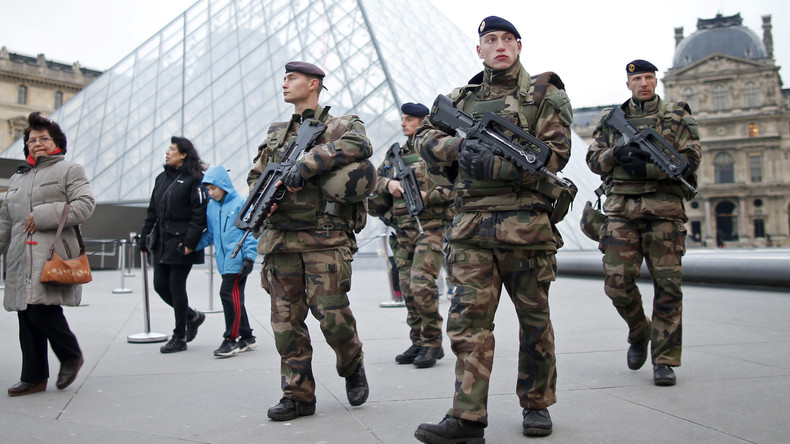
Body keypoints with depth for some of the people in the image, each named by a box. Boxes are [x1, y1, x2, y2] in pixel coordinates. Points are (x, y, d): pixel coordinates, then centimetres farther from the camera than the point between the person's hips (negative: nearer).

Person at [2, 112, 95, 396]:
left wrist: (43, 215, -14)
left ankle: (71, 356, 8)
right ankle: (33, 377, 13)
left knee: (43, 309, -16)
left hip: (53, 255, -6)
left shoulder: (69, 170, 5)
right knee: (27, 315, 4)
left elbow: (85, 205, -10)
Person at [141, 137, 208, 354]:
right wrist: (145, 239, 15)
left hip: (181, 243, -8)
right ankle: (192, 316, 29)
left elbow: (200, 213, -13)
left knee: (176, 286, -3)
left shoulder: (194, 179, -7)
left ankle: (179, 338, 9)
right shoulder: (161, 178, 16)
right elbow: (152, 212, 19)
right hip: (161, 243, 8)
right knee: (160, 285, 7)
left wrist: (190, 241, -19)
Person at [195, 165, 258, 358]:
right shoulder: (211, 207, 13)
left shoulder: (240, 203, -6)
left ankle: (231, 339, -2)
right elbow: (210, 235, 20)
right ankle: (247, 337, 21)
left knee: (229, 294, -12)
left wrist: (249, 257, -13)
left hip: (238, 260, -7)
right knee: (234, 298, 10)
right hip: (224, 262, 7)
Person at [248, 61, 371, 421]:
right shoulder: (276, 134, 21)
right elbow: (255, 175, 26)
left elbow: (359, 145, -19)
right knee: (286, 321, 3)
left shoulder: (339, 125, 4)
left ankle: (352, 367, 22)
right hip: (280, 240, 5)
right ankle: (298, 395, 13)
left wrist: (307, 164, -22)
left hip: (325, 239, -5)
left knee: (332, 315, -8)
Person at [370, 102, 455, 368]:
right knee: (408, 289, 7)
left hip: (430, 226, -7)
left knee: (422, 285, -15)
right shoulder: (398, 152, 18)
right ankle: (417, 343, 17)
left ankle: (433, 344, -2)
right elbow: (377, 178, 18)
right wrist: (389, 183, -3)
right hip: (403, 229, 7)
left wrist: (427, 196, -20)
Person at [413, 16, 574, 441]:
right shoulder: (461, 97, 17)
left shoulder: (544, 93, 5)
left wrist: (496, 163, -18)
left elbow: (555, 151, -7)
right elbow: (425, 139, 11)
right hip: (471, 226, 3)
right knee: (468, 319, -3)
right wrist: (459, 146, -10)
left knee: (534, 319, 8)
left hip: (527, 223, -2)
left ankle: (536, 404, 25)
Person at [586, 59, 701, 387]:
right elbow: (594, 159, 12)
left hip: (664, 209, -1)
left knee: (667, 285, -3)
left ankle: (665, 359, 6)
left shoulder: (677, 115, 11)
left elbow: (690, 158, 0)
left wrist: (648, 168, -13)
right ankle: (640, 333, 23)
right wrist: (617, 154, -10)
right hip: (621, 209, 2)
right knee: (617, 282, -5)